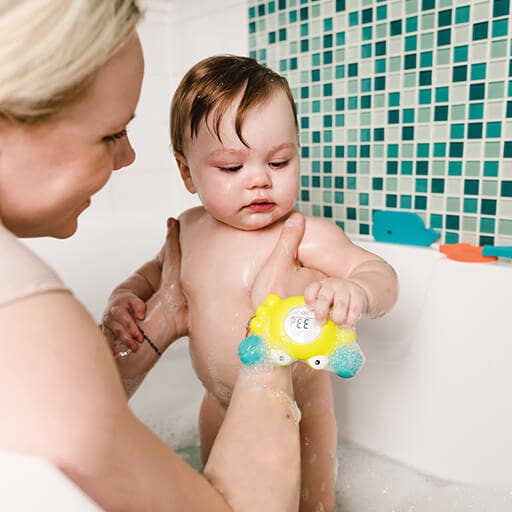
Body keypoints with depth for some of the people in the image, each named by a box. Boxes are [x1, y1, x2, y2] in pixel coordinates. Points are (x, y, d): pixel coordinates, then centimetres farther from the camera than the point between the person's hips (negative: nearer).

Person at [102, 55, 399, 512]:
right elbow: (158, 271, 11)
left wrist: (355, 291, -46)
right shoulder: (190, 228, -5)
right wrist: (126, 298, -9)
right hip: (221, 407, 6)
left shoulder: (306, 235, -25)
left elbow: (381, 273, -23)